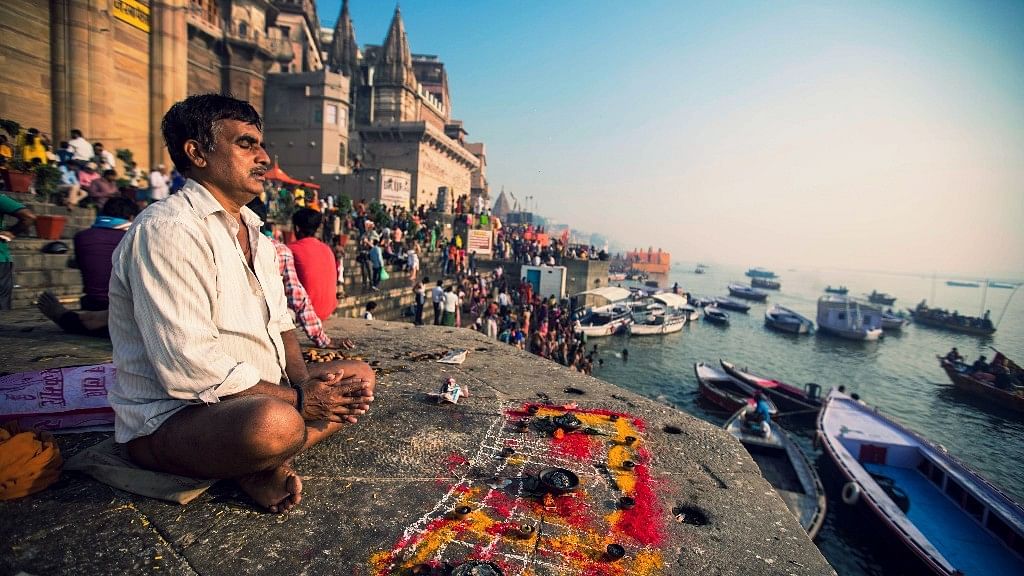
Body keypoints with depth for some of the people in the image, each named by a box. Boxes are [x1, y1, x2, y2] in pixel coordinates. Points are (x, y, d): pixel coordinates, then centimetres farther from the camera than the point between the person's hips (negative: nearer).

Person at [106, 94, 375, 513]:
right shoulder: (167, 229, -18)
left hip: (255, 395, 10)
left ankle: (262, 466, -7)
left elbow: (279, 323, 12)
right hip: (168, 420, -9)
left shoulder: (253, 233, 12)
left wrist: (304, 379, -7)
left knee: (359, 377, 6)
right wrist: (298, 399, -20)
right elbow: (189, 368, -26)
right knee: (276, 422, -39)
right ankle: (261, 461, -5)